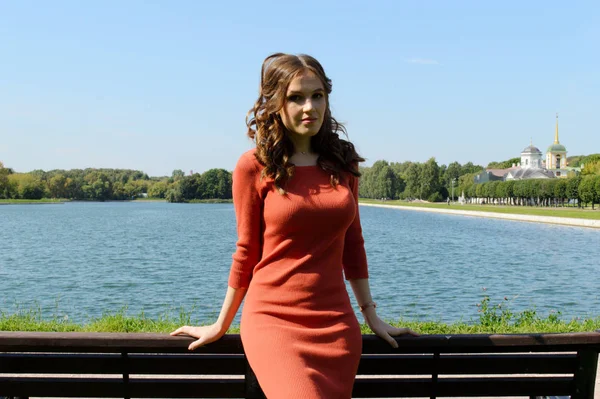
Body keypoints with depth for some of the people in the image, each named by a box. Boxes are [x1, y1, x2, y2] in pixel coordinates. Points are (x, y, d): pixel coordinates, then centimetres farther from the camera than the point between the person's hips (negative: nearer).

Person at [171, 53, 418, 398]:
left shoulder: (343, 161, 7)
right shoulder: (254, 167, -4)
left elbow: (352, 243, 12)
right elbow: (247, 252, 3)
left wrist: (371, 314, 13)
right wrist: (221, 326, 8)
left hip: (336, 322, 4)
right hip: (273, 319, -4)